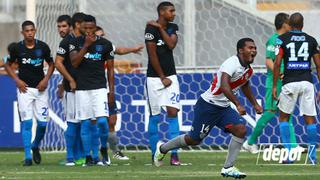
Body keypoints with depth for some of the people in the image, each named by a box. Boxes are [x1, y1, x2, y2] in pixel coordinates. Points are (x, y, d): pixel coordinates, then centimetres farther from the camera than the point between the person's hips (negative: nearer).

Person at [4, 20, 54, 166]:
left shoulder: (42, 47, 0)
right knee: (26, 122, -7)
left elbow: (51, 64, 12)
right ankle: (27, 156, -4)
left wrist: (46, 79, -2)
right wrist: (17, 80, -3)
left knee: (42, 122, -1)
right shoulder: (17, 48, -2)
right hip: (24, 88, -1)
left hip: (40, 88, 2)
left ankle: (35, 146, 27)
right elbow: (8, 65, 10)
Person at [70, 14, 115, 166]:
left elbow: (110, 69, 8)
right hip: (82, 88, 0)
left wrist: (112, 90, 3)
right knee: (86, 123, 0)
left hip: (99, 87, 0)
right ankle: (88, 156, 6)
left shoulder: (105, 44, 3)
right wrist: (86, 45, -16)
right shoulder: (76, 43, 3)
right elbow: (74, 62, -11)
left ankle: (103, 148, 11)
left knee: (102, 120, -13)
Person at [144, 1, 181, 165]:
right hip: (154, 77, -4)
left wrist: (160, 28, -8)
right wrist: (162, 78, -8)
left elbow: (171, 45, -9)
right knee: (154, 117, 1)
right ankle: (155, 153, 10)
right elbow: (152, 55, -11)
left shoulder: (172, 28, 9)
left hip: (170, 77, 5)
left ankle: (174, 154, -9)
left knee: (172, 112, -6)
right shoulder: (151, 29, -11)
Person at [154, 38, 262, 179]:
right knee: (194, 139, 5)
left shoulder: (248, 70, 5)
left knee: (241, 129, -14)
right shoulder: (232, 64, -25)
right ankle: (162, 148, 30)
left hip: (223, 108, 8)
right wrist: (238, 104, -46)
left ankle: (228, 168, -8)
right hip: (208, 105, -8)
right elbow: (224, 86, -40)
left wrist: (255, 104, 29)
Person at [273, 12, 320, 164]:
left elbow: (277, 63, -5)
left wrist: (274, 86, 0)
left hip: (290, 83, -1)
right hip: (307, 82, 1)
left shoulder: (282, 39, 2)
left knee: (284, 118, 13)